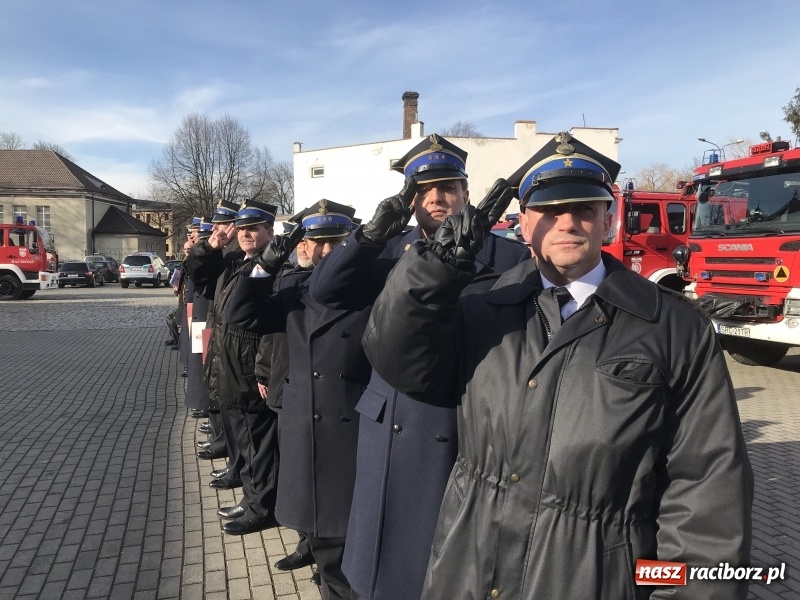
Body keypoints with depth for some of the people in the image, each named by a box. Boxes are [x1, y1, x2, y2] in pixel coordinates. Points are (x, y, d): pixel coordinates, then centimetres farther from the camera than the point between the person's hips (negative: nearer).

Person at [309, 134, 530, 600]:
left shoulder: (505, 257, -7)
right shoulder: (389, 251, 5)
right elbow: (323, 292, -3)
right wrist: (373, 233, -13)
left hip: (460, 433, -3)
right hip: (389, 428, 4)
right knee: (387, 555, 20)